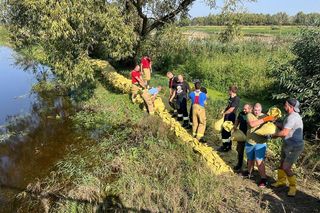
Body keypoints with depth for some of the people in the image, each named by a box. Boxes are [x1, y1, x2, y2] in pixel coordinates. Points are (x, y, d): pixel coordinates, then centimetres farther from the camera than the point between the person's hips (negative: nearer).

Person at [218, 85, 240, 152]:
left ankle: (225, 147, 10)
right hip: (227, 117, 9)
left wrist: (224, 113, -9)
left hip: (230, 118, -9)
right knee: (227, 131, 18)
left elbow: (231, 109, -22)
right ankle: (228, 146, 31)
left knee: (225, 132, -3)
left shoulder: (236, 99, -18)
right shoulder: (230, 98, 10)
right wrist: (224, 111, 4)